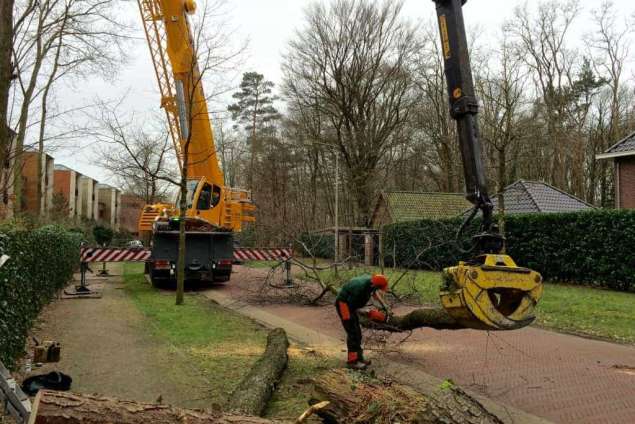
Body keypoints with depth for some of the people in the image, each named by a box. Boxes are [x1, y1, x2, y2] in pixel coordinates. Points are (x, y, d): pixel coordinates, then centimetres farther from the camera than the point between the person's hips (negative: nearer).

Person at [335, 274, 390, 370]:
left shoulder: (370, 280, -9)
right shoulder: (360, 287, -33)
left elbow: (375, 292, 16)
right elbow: (352, 307, -23)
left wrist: (384, 305, 8)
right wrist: (370, 313, -17)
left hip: (350, 304, 9)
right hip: (343, 304, -9)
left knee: (357, 332, 10)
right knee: (352, 332, -13)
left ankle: (358, 358, 17)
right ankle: (352, 361, -11)